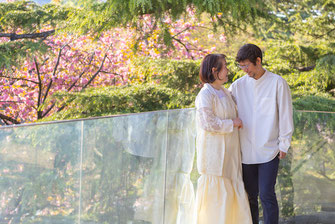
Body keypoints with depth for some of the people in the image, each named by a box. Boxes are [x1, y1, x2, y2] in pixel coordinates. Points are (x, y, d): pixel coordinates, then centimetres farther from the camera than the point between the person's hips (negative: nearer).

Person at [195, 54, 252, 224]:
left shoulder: (225, 93, 15)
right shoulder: (205, 94, -14)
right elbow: (208, 123, -21)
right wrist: (232, 123, -14)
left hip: (228, 153, 9)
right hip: (213, 151, -9)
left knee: (232, 189, 10)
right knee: (215, 190, -5)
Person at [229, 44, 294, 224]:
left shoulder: (278, 83, -4)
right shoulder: (238, 85, 6)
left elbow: (285, 115, -1)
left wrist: (284, 144, -3)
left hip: (269, 151, -3)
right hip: (246, 151, 4)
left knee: (266, 194, -8)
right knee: (250, 196, 8)